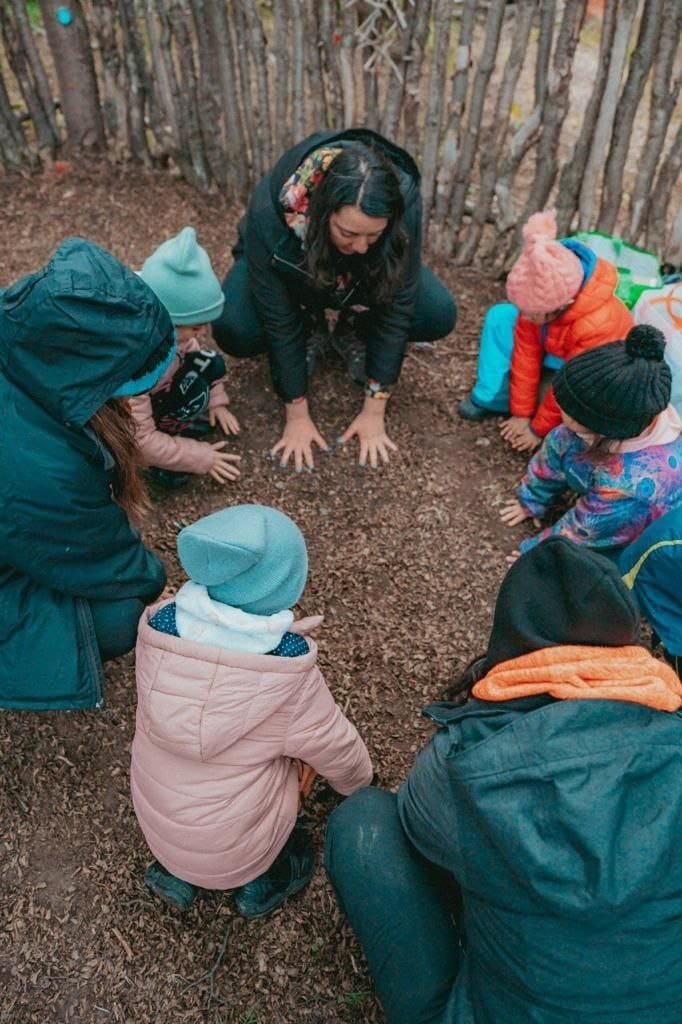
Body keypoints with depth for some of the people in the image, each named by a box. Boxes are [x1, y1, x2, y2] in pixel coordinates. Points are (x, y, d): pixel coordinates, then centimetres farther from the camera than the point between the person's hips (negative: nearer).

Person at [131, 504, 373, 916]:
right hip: (235, 853, -3)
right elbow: (338, 752, -8)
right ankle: (263, 878, 18)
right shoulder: (289, 669, -26)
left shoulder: (159, 628, -18)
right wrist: (361, 783, 13)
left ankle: (176, 872, 21)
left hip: (156, 828, 4)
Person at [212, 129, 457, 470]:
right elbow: (278, 320, -31)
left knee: (439, 315, -23)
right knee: (233, 329, -30)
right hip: (293, 272, -1)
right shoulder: (270, 211, -39)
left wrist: (373, 410, -27)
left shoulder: (404, 200, -35)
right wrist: (297, 414, -27)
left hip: (365, 280, 1)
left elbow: (396, 307, -29)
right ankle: (308, 329, 2)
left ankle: (352, 329, 5)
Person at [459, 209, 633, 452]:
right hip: (553, 351, 6)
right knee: (500, 317, -13)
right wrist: (521, 413, -13)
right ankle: (492, 399, -10)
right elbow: (526, 350, -18)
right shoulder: (540, 297, -26)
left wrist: (539, 429, -18)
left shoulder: (597, 325, -42)